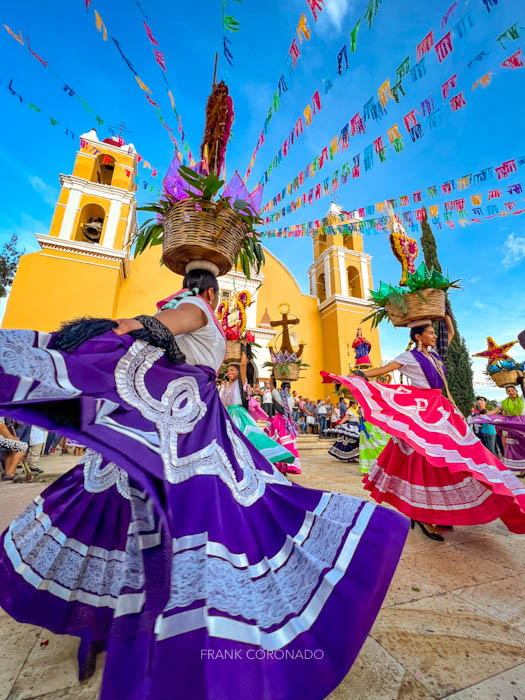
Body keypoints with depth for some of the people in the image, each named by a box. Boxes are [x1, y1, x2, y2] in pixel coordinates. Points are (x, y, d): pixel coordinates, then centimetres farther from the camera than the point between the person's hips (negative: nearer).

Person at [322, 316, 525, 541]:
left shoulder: (433, 354, 14)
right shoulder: (409, 357, -8)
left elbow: (451, 333, 28)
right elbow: (382, 370, -16)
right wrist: (353, 377, -25)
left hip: (439, 409, 8)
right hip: (421, 411, -8)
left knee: (444, 458, 9)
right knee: (424, 459, -6)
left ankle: (437, 511, 23)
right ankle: (422, 515, 5)